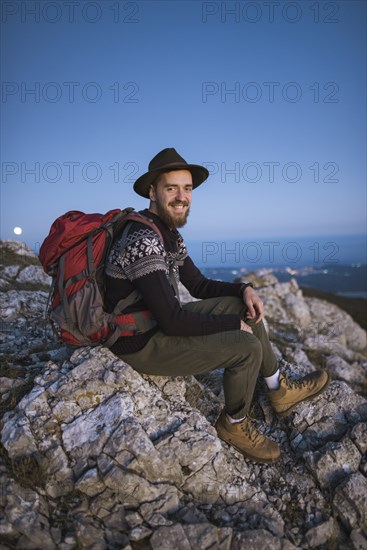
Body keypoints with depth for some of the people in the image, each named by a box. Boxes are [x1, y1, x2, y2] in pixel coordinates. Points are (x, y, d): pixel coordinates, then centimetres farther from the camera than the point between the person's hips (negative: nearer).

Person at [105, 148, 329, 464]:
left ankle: (280, 392, 19)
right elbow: (172, 320, -30)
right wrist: (234, 325, -18)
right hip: (141, 344, -10)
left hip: (160, 323, 10)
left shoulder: (169, 233, 5)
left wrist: (244, 289, -6)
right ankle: (234, 424, 10)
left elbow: (199, 286, 11)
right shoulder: (143, 240, -27)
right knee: (247, 347, -18)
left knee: (243, 307, 8)